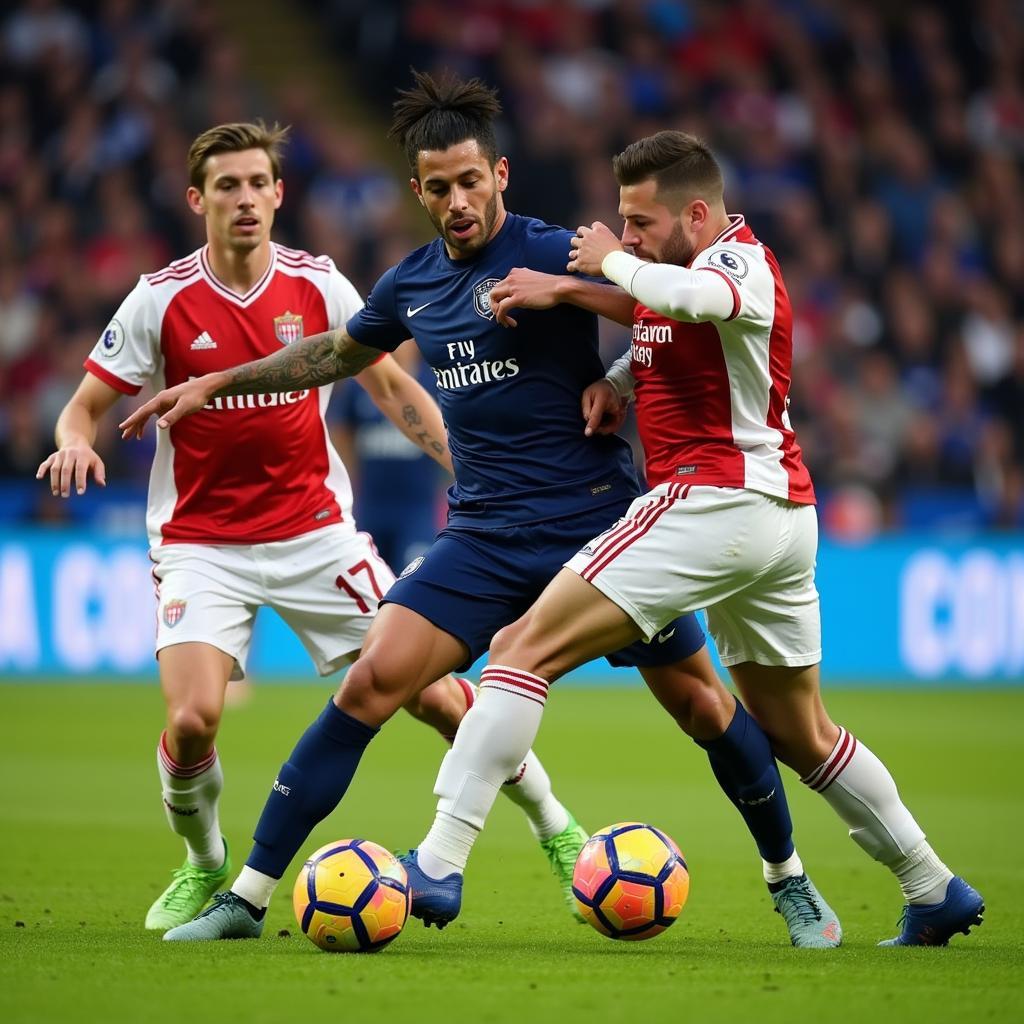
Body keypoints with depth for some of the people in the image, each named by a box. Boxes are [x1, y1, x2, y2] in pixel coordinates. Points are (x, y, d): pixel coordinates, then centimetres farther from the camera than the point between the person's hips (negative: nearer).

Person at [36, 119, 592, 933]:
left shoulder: (318, 285, -2)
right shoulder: (162, 301, -8)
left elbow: (389, 384, 10)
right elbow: (85, 407, -2)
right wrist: (75, 442, -26)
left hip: (316, 532, 2)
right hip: (202, 545, -1)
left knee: (426, 688, -3)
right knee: (193, 719, -22)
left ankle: (554, 826, 17)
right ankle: (204, 867, 8)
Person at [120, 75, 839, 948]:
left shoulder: (552, 255, -10)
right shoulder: (413, 284, 8)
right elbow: (334, 353, 26)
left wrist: (611, 387, -28)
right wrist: (214, 384, 27)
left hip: (598, 524, -4)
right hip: (485, 537, 4)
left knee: (701, 704, 2)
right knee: (369, 686, -10)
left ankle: (791, 884, 26)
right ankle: (245, 900, -6)